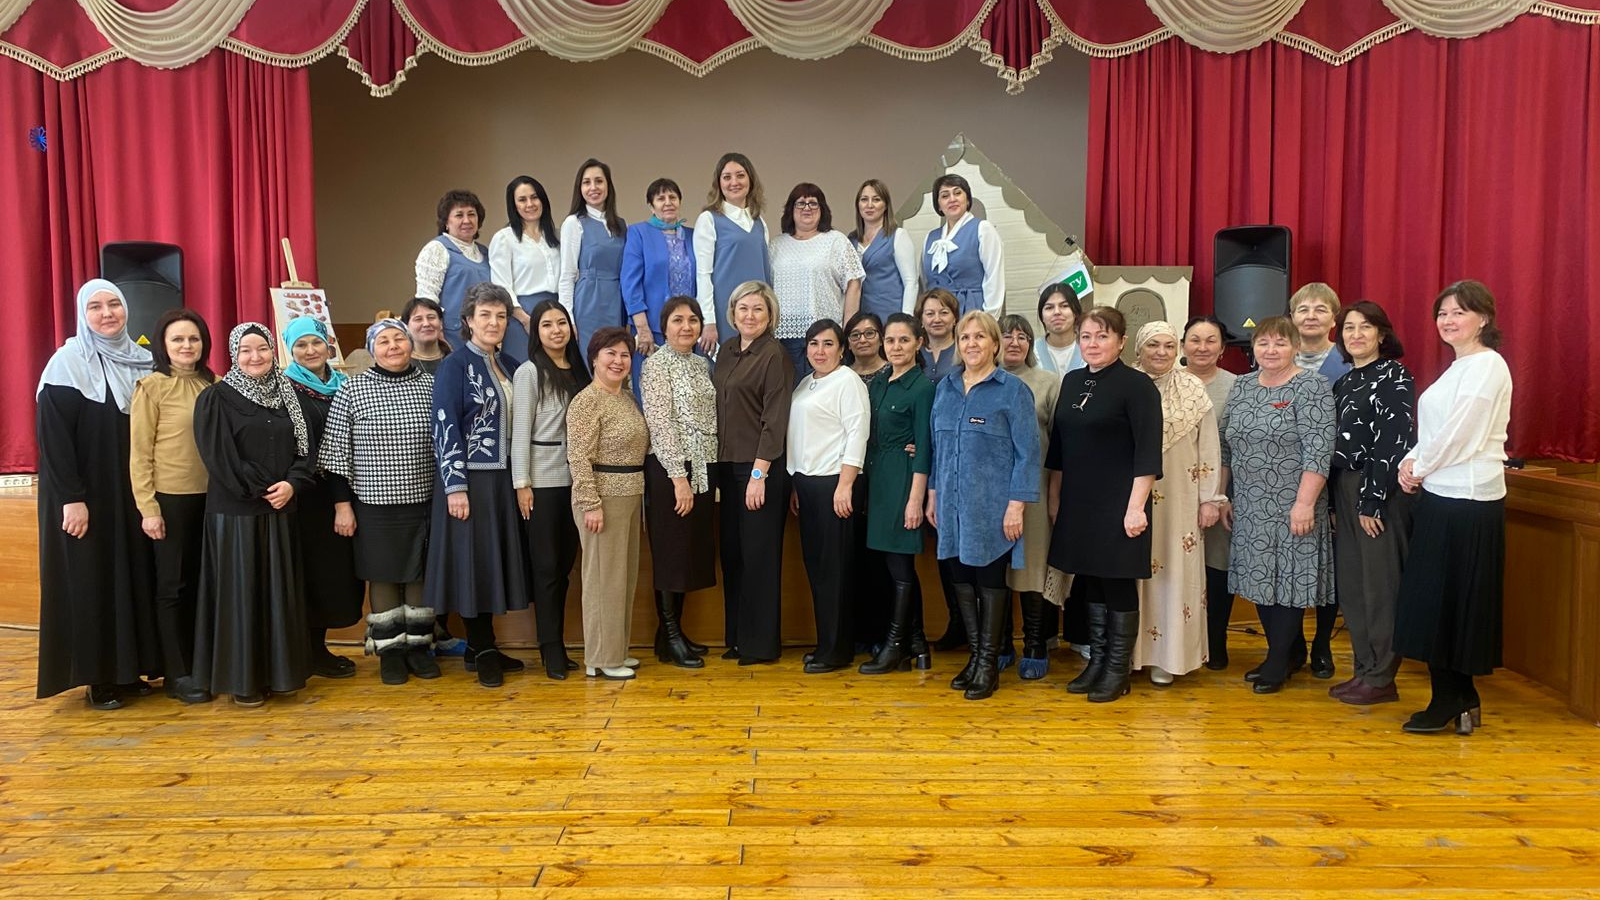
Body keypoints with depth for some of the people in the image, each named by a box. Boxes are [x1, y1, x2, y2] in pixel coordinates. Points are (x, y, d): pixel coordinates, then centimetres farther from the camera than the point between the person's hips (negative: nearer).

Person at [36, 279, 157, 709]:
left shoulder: (140, 359, 7)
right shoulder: (68, 363, -9)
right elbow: (51, 437, -13)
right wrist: (71, 499, -18)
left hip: (132, 494, 5)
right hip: (84, 495, -5)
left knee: (134, 574, 8)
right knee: (90, 579, 2)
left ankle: (130, 668, 19)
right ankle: (97, 678, 11)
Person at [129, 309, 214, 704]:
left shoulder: (213, 385, 7)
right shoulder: (151, 386, -6)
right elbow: (139, 452, -7)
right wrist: (147, 507, -11)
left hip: (210, 497, 4)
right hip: (170, 498, -4)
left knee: (202, 583, 12)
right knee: (173, 586, 5)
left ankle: (201, 663, 24)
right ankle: (177, 674, 15)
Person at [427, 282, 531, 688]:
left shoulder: (508, 365, 11)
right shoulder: (455, 366, -7)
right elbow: (445, 428, -12)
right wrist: (455, 486, -18)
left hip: (503, 480, 6)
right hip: (469, 480, -6)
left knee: (496, 561, 9)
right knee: (472, 561, 0)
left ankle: (482, 647, 20)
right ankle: (483, 651, 10)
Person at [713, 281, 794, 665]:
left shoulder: (775, 356, -9)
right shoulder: (727, 350, 12)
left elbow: (774, 420, -13)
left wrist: (759, 473, -17)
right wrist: (719, 466, 10)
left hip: (762, 467, -7)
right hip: (728, 464, 7)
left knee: (759, 554, 0)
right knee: (732, 553, 11)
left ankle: (762, 643, 10)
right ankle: (737, 636, 22)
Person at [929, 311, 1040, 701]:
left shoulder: (1013, 390, -6)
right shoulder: (945, 389, 10)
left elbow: (1027, 452, -9)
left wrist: (1017, 504, -14)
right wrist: (932, 495, 13)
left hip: (992, 506, -5)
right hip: (953, 505, 5)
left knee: (990, 580, 3)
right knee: (961, 577, 10)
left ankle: (988, 663, 14)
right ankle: (974, 654, 23)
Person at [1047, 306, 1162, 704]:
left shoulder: (1137, 386, -9)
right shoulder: (1071, 382, 10)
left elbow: (1147, 453, -13)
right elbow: (1058, 447, 15)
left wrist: (1136, 506, -18)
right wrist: (1054, 498, 13)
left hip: (1118, 504, -6)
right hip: (1077, 503, 6)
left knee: (1118, 585, 2)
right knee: (1089, 582, 12)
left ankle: (1118, 670, 14)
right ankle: (1096, 661, 23)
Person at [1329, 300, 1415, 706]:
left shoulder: (1395, 376, -6)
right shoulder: (1344, 382, 16)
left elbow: (1394, 443, -14)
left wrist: (1373, 501, -17)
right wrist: (1333, 501, 9)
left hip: (1380, 491, -8)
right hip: (1343, 489, 8)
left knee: (1379, 584, -3)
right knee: (1349, 584, 10)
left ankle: (1382, 678, 6)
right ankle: (1364, 670, 20)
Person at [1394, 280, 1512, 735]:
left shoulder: (1487, 365, -11)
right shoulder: (1457, 368, 18)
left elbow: (1459, 432, -16)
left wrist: (1421, 468, -5)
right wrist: (1412, 461, 1)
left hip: (1468, 497, -9)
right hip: (1440, 493, 9)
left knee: (1453, 598, -2)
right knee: (1434, 597, 10)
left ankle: (1450, 701, 10)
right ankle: (1459, 701, 20)